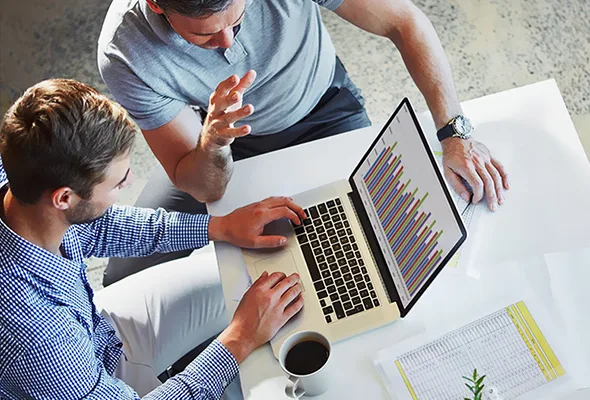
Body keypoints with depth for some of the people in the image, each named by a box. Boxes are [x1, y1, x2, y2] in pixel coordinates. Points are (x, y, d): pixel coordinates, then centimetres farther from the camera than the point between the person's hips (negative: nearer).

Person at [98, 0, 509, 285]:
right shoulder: (125, 55, -29)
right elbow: (203, 189, -23)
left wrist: (455, 131, -26)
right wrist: (212, 140, -47)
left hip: (322, 111, 0)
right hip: (228, 143, 1)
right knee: (126, 284, -7)